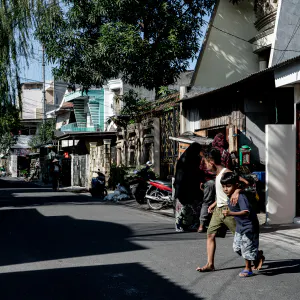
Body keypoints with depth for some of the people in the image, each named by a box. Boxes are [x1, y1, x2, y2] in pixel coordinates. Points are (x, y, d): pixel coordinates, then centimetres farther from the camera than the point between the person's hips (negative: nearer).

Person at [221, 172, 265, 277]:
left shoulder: (240, 197, -29)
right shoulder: (229, 197, -1)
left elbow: (246, 212, -43)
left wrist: (231, 213, -52)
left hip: (249, 226, -9)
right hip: (240, 225, 9)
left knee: (246, 247, -1)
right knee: (236, 247, 12)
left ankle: (248, 269, 19)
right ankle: (258, 256, 32)